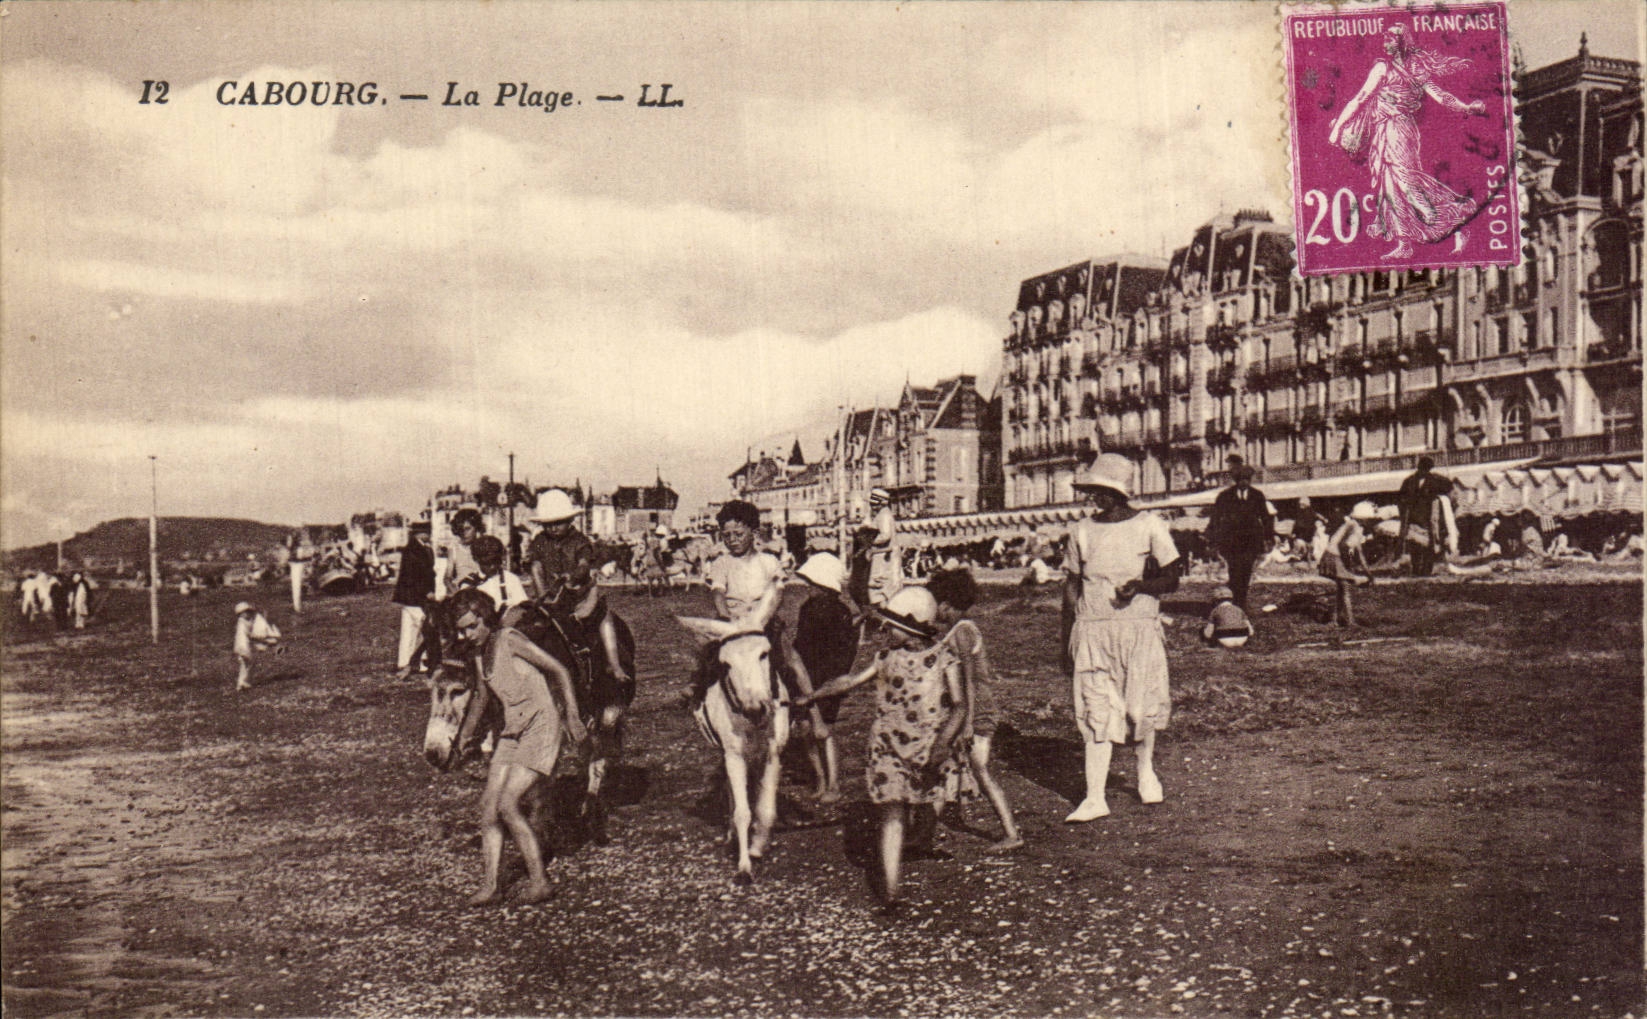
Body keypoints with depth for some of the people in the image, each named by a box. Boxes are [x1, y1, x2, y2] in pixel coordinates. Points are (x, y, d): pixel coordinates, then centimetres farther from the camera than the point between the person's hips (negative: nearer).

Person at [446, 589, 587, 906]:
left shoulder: (510, 640, -10)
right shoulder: (482, 654, 13)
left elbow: (559, 671, -8)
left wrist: (572, 716, -10)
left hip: (541, 725, -8)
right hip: (511, 732, 8)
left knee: (507, 805, -15)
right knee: (489, 805, -1)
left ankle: (539, 881, -5)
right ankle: (489, 886, 4)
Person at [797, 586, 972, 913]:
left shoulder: (944, 658, -5)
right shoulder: (887, 658, 5)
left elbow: (959, 706, -11)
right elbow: (850, 681, 14)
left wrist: (942, 745, -24)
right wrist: (811, 697, 13)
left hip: (931, 747, -1)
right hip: (890, 747, 1)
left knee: (936, 806, 6)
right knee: (893, 813, -9)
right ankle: (889, 891, -13)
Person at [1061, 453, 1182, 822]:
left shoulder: (1149, 526, 1)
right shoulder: (1083, 531, 9)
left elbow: (1171, 580, 1)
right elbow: (1072, 585, 13)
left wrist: (1140, 585, -19)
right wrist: (1067, 639, 10)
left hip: (1139, 628, -2)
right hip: (1092, 630, 2)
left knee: (1142, 706, 2)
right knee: (1095, 712, -4)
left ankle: (1146, 770, 32)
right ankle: (1095, 798, -4)